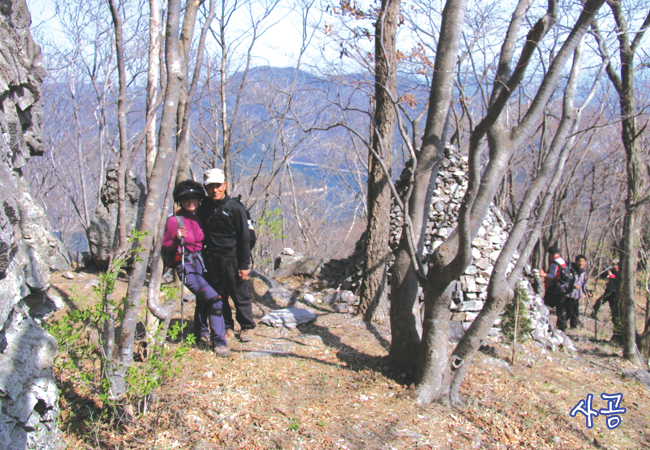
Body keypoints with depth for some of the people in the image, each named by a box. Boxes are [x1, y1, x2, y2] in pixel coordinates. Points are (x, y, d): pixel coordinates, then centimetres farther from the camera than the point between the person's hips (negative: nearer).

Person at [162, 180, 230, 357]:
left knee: (203, 299, 23)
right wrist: (177, 239, -24)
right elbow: (165, 246, -7)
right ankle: (218, 342, -15)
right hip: (186, 266, -7)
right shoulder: (174, 221, -11)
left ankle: (201, 334, 46)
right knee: (214, 299, -20)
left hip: (201, 262, 7)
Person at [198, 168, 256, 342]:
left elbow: (244, 238, -4)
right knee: (218, 296, 10)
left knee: (240, 294, 3)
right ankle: (226, 328, 24)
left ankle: (247, 327, 20)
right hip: (211, 260, 4)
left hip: (231, 258, -4)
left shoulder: (235, 207, -5)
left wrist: (244, 265, -8)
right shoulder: (204, 208, 7)